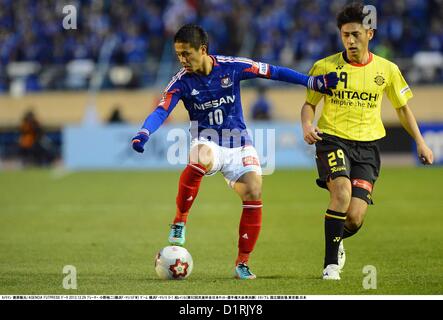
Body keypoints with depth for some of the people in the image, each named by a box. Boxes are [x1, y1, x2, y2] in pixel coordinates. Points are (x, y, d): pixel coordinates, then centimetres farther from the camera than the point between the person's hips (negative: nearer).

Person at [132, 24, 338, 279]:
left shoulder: (231, 67, -8)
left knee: (254, 194, -15)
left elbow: (273, 72, -2)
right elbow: (161, 111, -18)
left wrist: (313, 82, -3)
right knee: (201, 160, -38)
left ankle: (243, 262, 0)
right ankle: (180, 220, -22)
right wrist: (143, 134, -38)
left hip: (238, 143, 2)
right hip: (207, 142, -2)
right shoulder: (182, 81, -8)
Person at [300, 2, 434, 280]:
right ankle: (331, 263, -20)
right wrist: (307, 125, -10)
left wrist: (420, 142, 10)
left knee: (355, 218, -10)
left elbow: (403, 108, 17)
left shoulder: (387, 69, 4)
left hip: (367, 146, 2)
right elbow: (309, 103, 11)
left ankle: (337, 241, 28)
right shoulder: (325, 67, -1)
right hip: (333, 140, -2)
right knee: (342, 190, -31)